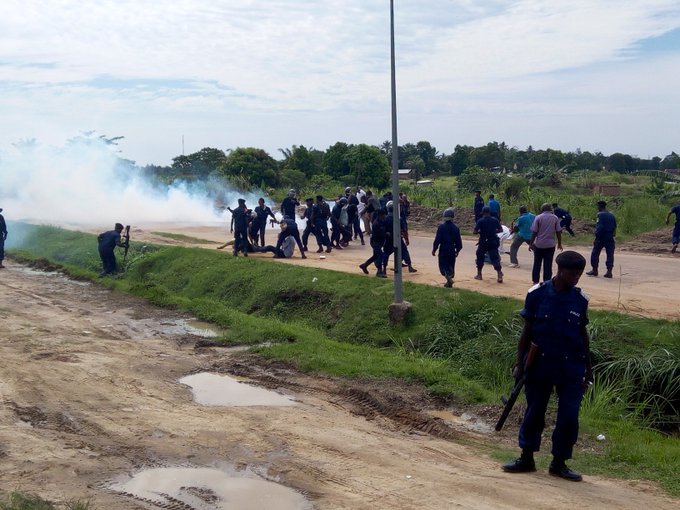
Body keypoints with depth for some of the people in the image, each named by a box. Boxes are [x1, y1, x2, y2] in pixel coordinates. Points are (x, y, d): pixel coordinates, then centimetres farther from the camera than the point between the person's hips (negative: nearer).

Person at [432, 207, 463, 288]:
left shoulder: (441, 227, -11)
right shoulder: (456, 227, 0)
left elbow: (437, 240, -12)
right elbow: (458, 240, 5)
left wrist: (434, 249, -1)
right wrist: (457, 250, 19)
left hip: (443, 249, -4)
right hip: (452, 250, 4)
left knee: (443, 265, 3)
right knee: (451, 265, 15)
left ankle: (449, 278, -21)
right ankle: (449, 282, 20)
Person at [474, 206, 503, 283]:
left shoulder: (480, 221, -9)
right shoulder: (495, 220, 0)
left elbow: (475, 231, -12)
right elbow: (500, 230, 6)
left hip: (483, 242, -2)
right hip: (493, 242, 2)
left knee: (480, 256, 19)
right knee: (495, 258, -2)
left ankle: (479, 275, 25)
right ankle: (500, 275, -19)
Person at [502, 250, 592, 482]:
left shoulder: (580, 299, 0)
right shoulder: (537, 294, -6)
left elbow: (583, 335, 10)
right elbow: (527, 331, 1)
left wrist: (588, 369, 13)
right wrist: (520, 363, 0)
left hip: (571, 368, 1)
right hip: (539, 365, -1)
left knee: (569, 417, 1)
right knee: (534, 413, 9)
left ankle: (559, 463, 18)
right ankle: (526, 459, 25)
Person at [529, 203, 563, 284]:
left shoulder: (538, 218, -4)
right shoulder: (555, 218, 1)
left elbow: (534, 232, -6)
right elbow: (558, 232, 1)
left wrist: (531, 244, 0)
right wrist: (559, 243, 11)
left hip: (539, 245, -1)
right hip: (550, 245, 1)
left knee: (537, 264, 11)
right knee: (548, 265, 4)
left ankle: (535, 281, 14)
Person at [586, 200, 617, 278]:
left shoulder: (600, 214, -10)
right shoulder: (612, 215, 12)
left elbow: (599, 227, -17)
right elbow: (615, 227, 12)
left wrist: (596, 238, -16)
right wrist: (612, 236, 17)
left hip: (601, 237, -6)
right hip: (610, 238, 6)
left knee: (595, 253, 8)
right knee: (610, 254, 5)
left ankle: (594, 270, 13)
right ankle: (609, 271, 2)